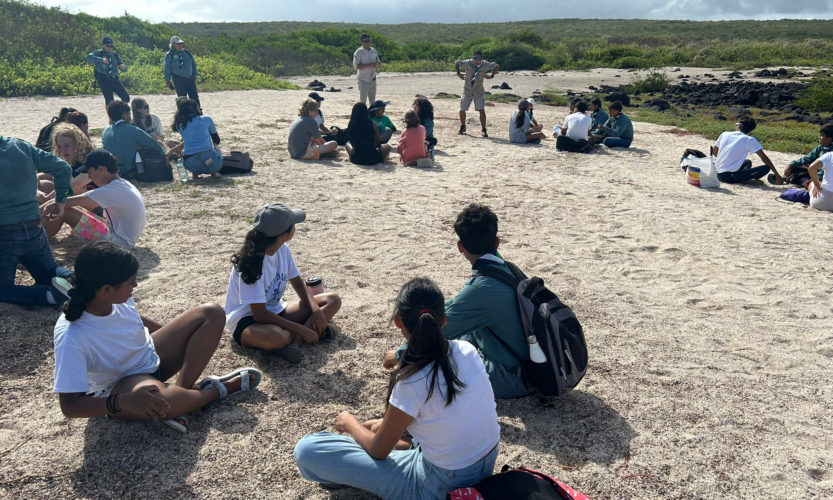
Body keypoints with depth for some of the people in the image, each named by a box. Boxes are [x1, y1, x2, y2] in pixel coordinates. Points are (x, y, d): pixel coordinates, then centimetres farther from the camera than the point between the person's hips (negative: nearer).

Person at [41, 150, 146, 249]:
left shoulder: (111, 191, -21)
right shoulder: (122, 184, 10)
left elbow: (71, 202, -16)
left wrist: (50, 206, -1)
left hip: (117, 242, -10)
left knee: (63, 210, -8)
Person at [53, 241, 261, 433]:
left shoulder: (117, 299, -12)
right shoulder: (71, 337, -30)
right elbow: (69, 406, -30)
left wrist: (179, 334, 24)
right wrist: (124, 402, -45)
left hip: (151, 356, 8)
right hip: (119, 387, -7)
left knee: (211, 313, -6)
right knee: (158, 402, -44)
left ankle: (181, 389, -20)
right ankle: (220, 389, -12)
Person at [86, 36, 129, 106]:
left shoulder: (115, 55, 15)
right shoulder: (98, 53, 2)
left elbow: (124, 69, 18)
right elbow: (89, 57, -18)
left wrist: (123, 67, -8)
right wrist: (101, 59, -32)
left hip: (114, 79, 5)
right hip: (104, 80, -5)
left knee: (126, 98, -3)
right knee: (109, 100, -19)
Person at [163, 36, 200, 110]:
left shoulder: (186, 52, 9)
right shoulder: (169, 55, -3)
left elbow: (193, 64, 16)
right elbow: (166, 69, 0)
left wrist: (195, 75, 12)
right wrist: (167, 81, -3)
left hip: (190, 78, 4)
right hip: (179, 80, -4)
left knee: (194, 97, 4)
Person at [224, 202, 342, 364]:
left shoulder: (283, 249, -4)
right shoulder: (252, 262, -26)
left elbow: (298, 283, 7)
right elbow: (259, 314, -26)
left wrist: (316, 310, -12)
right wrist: (302, 329, -26)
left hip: (275, 311, 9)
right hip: (246, 320, -9)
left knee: (333, 300, -6)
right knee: (277, 337, -45)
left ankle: (295, 340, -23)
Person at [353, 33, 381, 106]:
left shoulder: (374, 50, 13)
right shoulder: (358, 52, -7)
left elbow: (379, 63, 18)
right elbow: (356, 66, -15)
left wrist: (377, 64, -8)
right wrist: (369, 65, -22)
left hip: (372, 79, 6)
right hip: (364, 80, -6)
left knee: (373, 100, 12)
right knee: (362, 101, -6)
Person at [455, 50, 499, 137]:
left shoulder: (485, 65, -12)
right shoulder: (467, 63, -14)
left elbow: (497, 66, 6)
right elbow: (456, 63, 4)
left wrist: (491, 75, -4)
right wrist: (458, 74, -3)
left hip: (479, 92, -1)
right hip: (467, 91, 1)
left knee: (482, 110, -14)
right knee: (462, 110, 3)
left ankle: (483, 130, -5)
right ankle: (462, 127, 28)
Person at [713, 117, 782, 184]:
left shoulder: (724, 134, 8)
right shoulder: (749, 140, -4)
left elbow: (714, 152, 19)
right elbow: (764, 158, -5)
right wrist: (776, 174, 1)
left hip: (718, 175, 6)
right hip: (730, 177, -6)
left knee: (747, 162, 32)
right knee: (766, 168, -4)